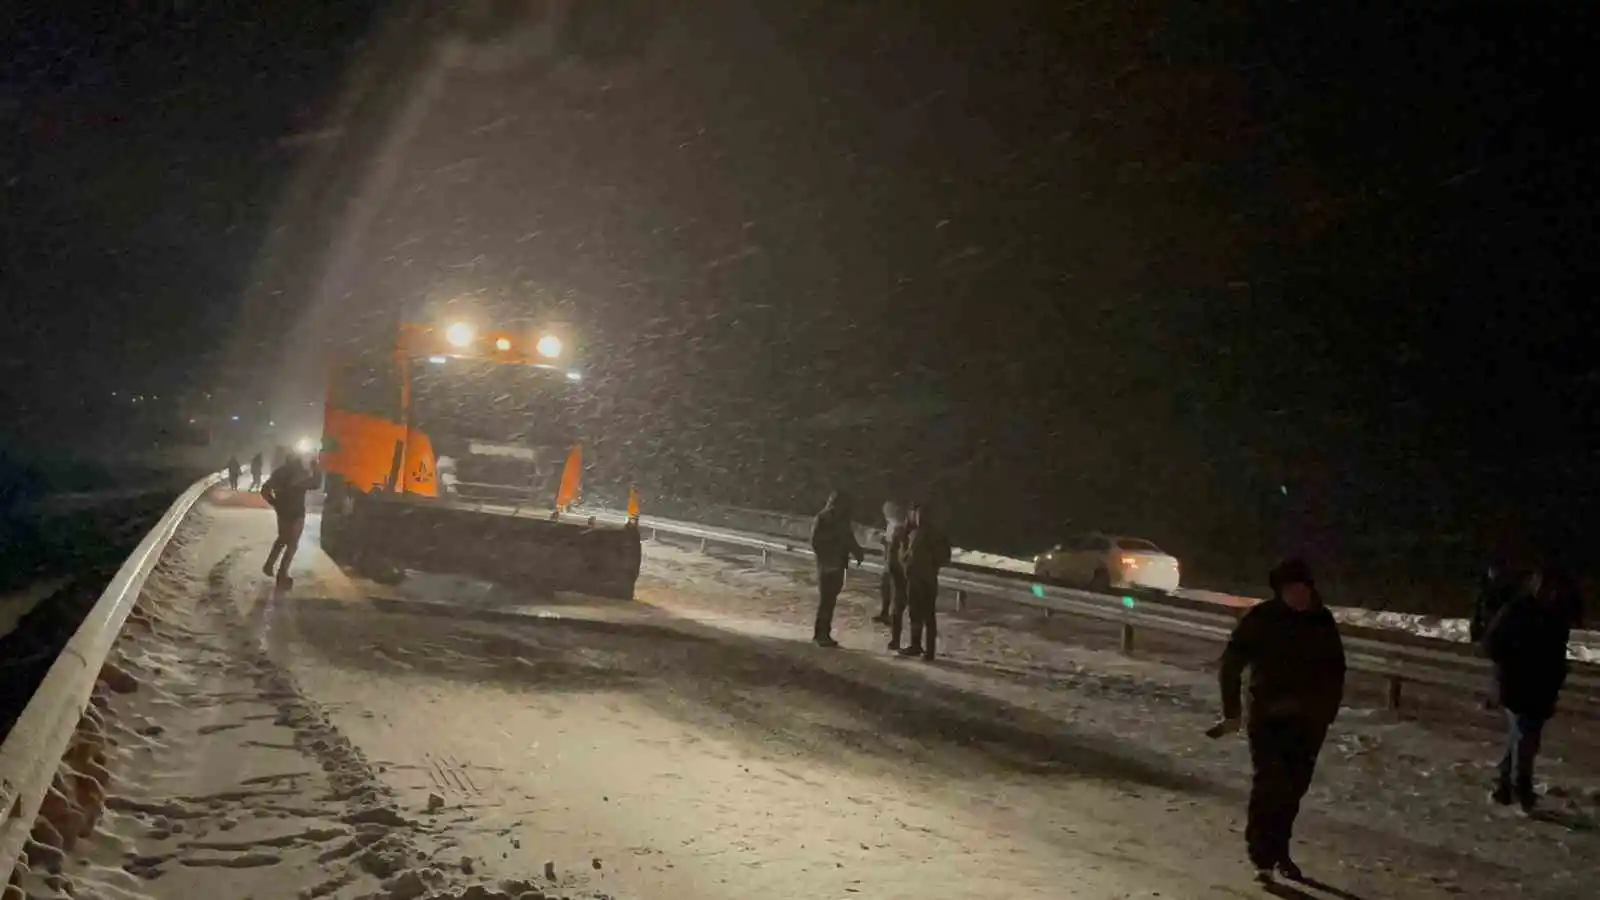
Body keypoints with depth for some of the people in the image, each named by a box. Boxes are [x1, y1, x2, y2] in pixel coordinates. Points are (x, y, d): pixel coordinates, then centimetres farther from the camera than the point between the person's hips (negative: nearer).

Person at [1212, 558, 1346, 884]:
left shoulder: (1322, 621, 2)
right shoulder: (1261, 618, -8)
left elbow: (1335, 669, 13)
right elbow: (1232, 663, -4)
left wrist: (1327, 711, 6)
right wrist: (1232, 713, -6)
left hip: (1308, 721, 3)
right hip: (1269, 717, -3)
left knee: (1292, 789, 10)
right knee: (1269, 784, -10)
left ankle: (1277, 852, 25)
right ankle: (1263, 858, -5)